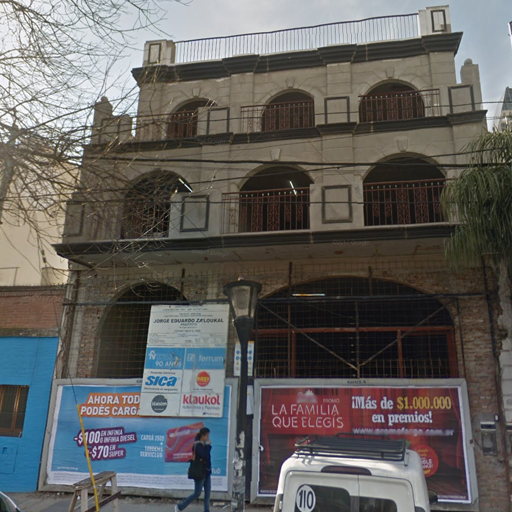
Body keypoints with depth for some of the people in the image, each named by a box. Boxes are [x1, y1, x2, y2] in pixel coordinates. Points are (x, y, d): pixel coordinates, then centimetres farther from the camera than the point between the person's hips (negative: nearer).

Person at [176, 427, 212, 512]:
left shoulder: (204, 445, 8)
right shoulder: (198, 445, -17)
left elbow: (207, 457, 10)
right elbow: (205, 456, -26)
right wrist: (208, 446, -19)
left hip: (206, 471, 8)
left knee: (208, 492, 7)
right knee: (197, 493, 1)